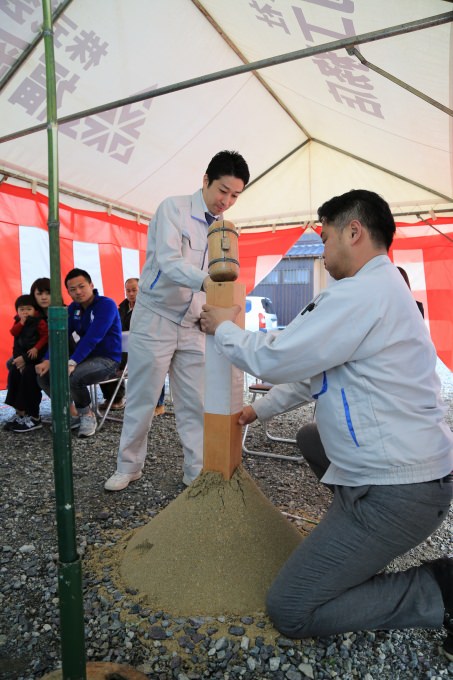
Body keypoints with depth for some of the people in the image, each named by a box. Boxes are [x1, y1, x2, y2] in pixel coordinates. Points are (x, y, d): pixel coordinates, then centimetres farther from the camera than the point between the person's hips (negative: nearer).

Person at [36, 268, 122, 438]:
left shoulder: (106, 305, -15)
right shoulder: (73, 308, 8)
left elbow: (92, 338, -27)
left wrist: (72, 363, -36)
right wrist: (48, 360, -15)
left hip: (108, 360, -7)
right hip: (85, 358, 8)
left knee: (71, 377, -33)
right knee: (44, 374, -6)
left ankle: (87, 414, -5)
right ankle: (73, 412, 10)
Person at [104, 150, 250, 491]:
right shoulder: (174, 208, -9)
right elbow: (168, 261, -25)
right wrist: (204, 280, -42)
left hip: (193, 325, 5)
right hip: (156, 318, -4)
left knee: (196, 402, 4)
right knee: (142, 399, 4)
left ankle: (198, 471, 17)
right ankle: (128, 466, 24)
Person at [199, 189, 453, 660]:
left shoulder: (361, 293, -22)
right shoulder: (381, 289, 12)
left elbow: (274, 359, -19)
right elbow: (311, 369, 17)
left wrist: (223, 328, 1)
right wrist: (260, 410, 21)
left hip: (397, 493, -10)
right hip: (415, 467, 10)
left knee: (289, 611, -3)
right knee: (312, 439, 34)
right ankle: (364, 552, 27)